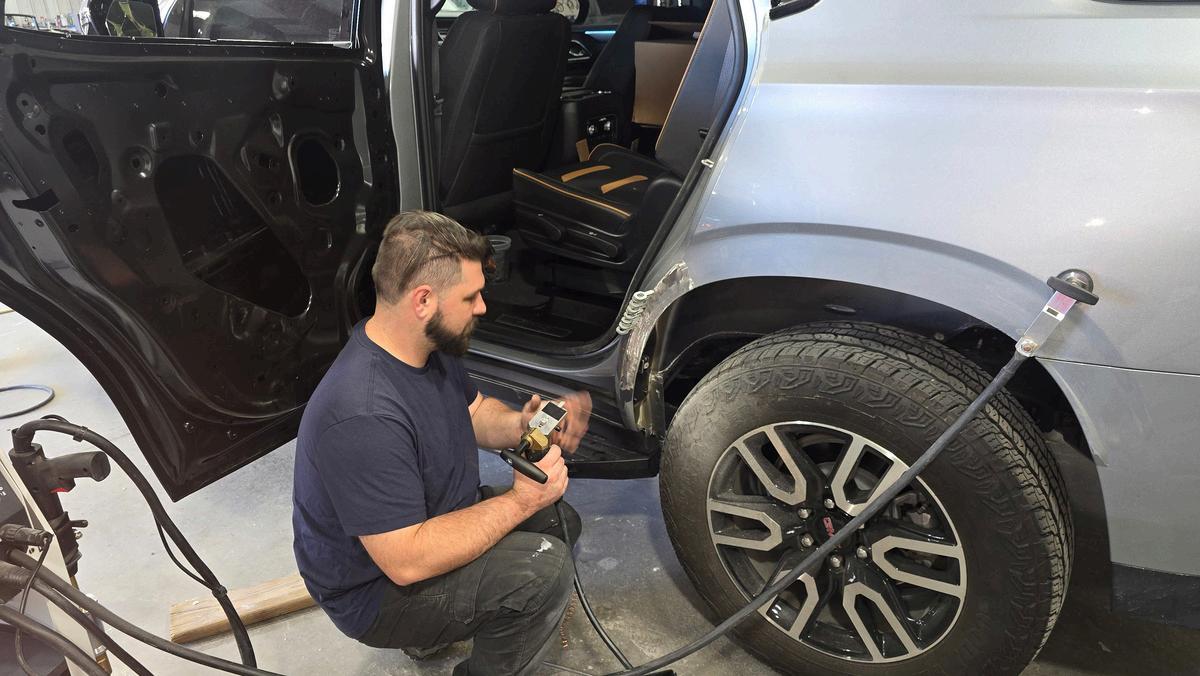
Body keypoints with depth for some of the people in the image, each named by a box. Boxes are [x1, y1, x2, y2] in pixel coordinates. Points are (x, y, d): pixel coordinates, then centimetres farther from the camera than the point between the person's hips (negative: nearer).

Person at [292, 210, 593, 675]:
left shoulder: (429, 344, -8)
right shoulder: (363, 418, -36)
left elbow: (475, 412, 8)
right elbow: (407, 562, -33)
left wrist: (524, 425, -14)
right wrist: (519, 501, -26)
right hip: (375, 590, -9)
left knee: (560, 521, 8)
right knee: (544, 569, -25)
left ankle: (435, 627, 16)